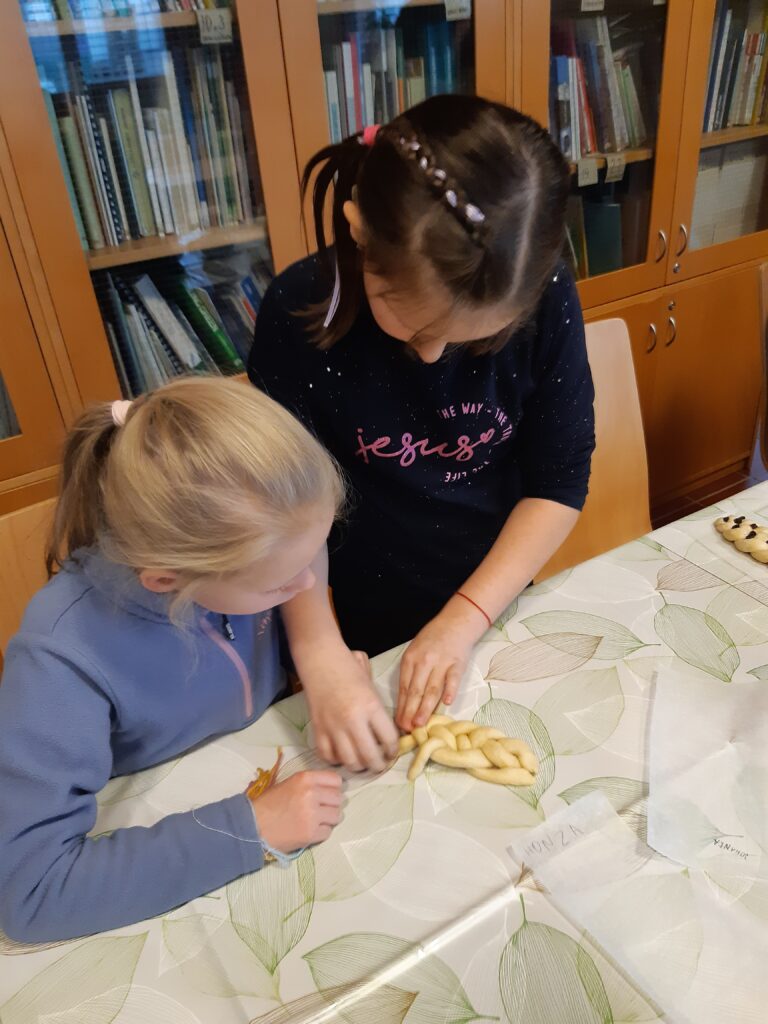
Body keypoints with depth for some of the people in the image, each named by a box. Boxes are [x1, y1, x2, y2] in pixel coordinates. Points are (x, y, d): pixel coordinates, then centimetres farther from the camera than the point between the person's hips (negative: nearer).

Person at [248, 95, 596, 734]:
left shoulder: (545, 297, -21)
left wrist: (465, 620, -19)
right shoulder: (299, 313, -25)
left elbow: (559, 483, -14)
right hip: (370, 630, 0)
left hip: (500, 604, 1)